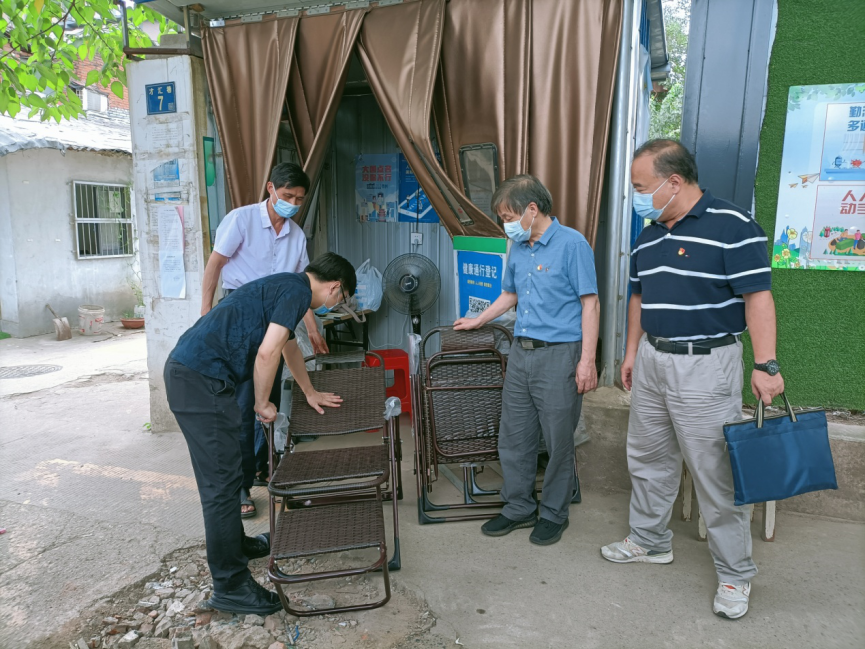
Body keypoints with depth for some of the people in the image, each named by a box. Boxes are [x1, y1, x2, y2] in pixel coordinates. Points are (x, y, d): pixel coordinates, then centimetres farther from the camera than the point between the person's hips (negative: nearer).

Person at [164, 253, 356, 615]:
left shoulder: (286, 286, 22)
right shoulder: (298, 290, -9)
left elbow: (288, 345, 36)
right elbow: (267, 352, -19)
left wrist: (309, 393, 44)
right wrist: (263, 404, -3)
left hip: (187, 371, 10)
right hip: (201, 380, -10)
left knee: (223, 476, 22)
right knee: (222, 483, -4)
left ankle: (235, 543, 38)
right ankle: (230, 587, 6)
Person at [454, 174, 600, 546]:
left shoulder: (572, 244, -9)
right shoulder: (518, 249, 12)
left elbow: (590, 304, -12)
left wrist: (587, 361, -16)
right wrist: (477, 322, 30)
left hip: (558, 355, -7)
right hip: (521, 352, 7)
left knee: (558, 441, 5)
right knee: (513, 438, 12)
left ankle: (554, 514, 24)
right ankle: (519, 508, 28)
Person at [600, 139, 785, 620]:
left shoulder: (732, 227, -13)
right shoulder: (647, 236, 10)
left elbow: (758, 296, -16)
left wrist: (766, 364, -21)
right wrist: (632, 352, 16)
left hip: (706, 366, -7)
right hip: (652, 360, 8)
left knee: (716, 473, 2)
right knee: (647, 459, 17)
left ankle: (736, 572, 20)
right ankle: (650, 541, 36)